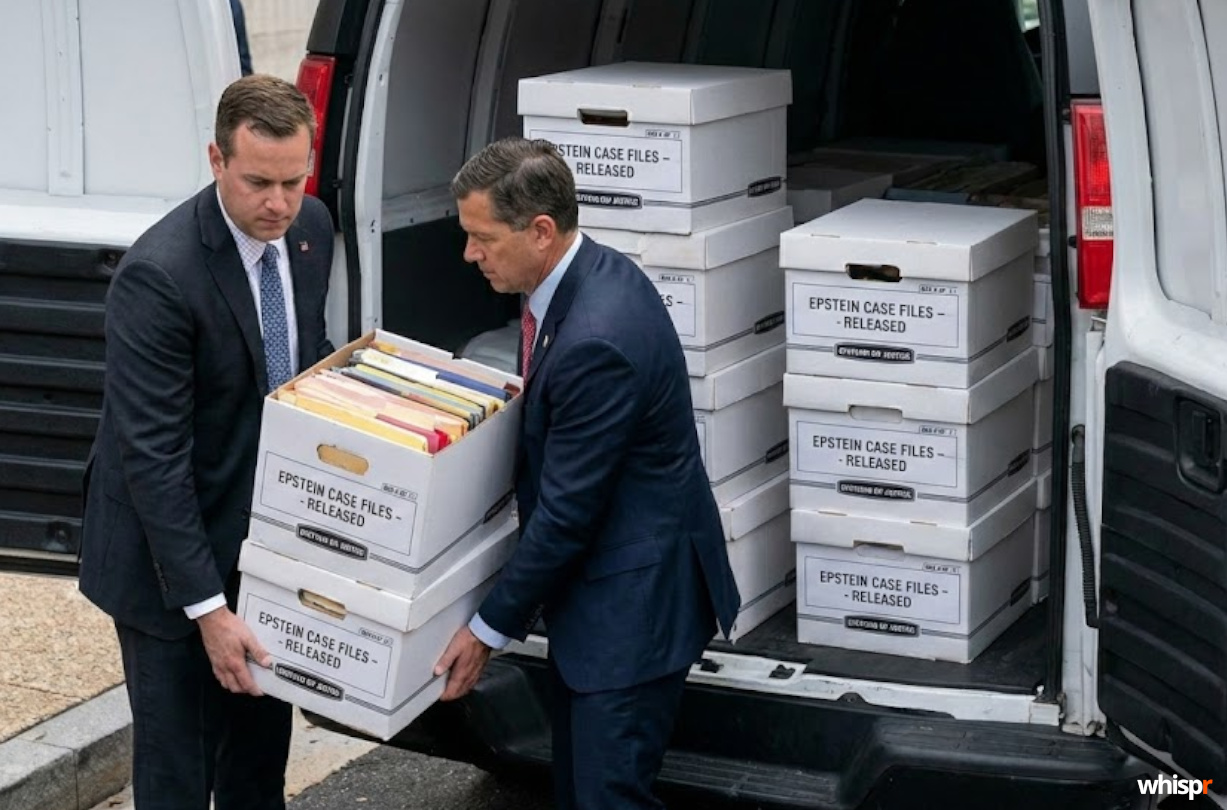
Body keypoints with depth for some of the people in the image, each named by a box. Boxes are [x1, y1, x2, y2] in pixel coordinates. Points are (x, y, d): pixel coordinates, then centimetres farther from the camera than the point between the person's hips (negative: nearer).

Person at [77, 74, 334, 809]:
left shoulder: (311, 227, -4)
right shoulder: (159, 273, -26)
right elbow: (154, 456, -25)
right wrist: (208, 608, -26)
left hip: (269, 532, 7)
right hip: (171, 548, -7)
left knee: (264, 736, 20)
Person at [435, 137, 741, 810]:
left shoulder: (596, 339, -29)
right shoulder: (591, 273, 1)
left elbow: (566, 511, -23)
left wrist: (491, 628, -14)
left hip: (632, 601, -10)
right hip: (597, 582, 10)